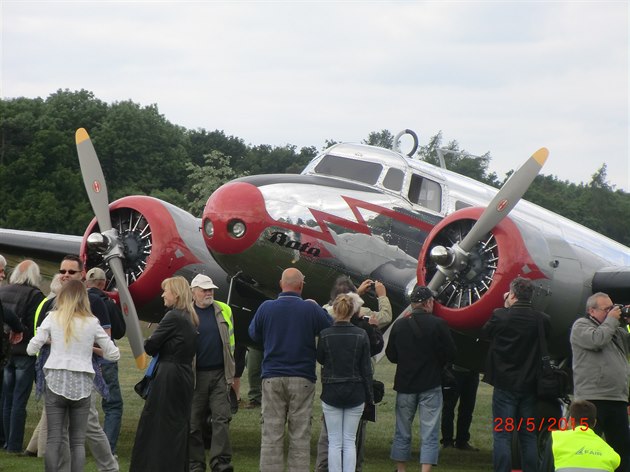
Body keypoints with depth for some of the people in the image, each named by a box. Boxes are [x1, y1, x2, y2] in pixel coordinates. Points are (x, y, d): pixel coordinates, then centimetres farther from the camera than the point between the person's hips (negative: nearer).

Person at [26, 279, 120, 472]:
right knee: (78, 440, 5)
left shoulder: (53, 318, 0)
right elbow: (114, 354, 5)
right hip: (82, 384, 0)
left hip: (56, 382, 0)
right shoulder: (92, 322, 1)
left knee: (54, 438, 2)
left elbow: (31, 349, 1)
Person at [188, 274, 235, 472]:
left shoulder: (224, 311, 8)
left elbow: (230, 341, 13)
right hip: (196, 375, -1)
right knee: (194, 423, 4)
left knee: (222, 419, -5)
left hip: (220, 374, 1)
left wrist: (230, 372, 9)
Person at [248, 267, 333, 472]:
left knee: (271, 434, 5)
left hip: (272, 378, 1)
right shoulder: (311, 309, -8)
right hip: (302, 378, -1)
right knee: (300, 436, 4)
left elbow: (254, 334, 12)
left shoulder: (266, 308, -4)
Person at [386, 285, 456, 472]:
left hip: (405, 385, 3)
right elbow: (450, 354, -8)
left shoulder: (399, 325, -2)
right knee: (430, 435, 0)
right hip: (431, 386, -3)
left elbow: (391, 355, 4)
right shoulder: (438, 324, -12)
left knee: (402, 432, 15)